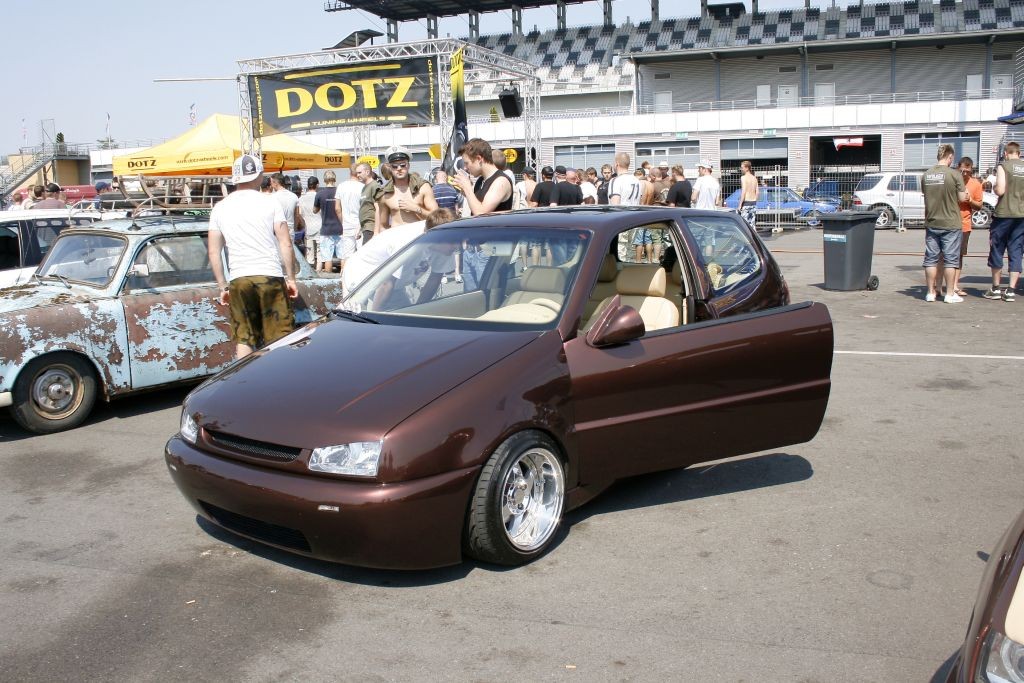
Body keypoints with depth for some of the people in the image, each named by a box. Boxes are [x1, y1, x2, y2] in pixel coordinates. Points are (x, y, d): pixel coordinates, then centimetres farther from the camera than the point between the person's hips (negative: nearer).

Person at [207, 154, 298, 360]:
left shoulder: (220, 208, 9)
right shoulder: (270, 203, 0)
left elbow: (214, 252, 9)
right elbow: (286, 245, -4)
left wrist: (223, 286, 15)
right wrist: (290, 277, 5)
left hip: (238, 280, 3)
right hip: (270, 277, -3)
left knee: (243, 339, 8)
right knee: (279, 339, 3)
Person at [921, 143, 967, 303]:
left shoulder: (926, 175, 1)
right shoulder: (954, 175, -12)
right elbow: (962, 198, -8)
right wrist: (964, 191, 12)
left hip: (931, 223, 4)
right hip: (950, 224, -4)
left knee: (931, 259, 8)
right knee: (950, 259, 4)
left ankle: (931, 292, 12)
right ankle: (950, 294, 7)